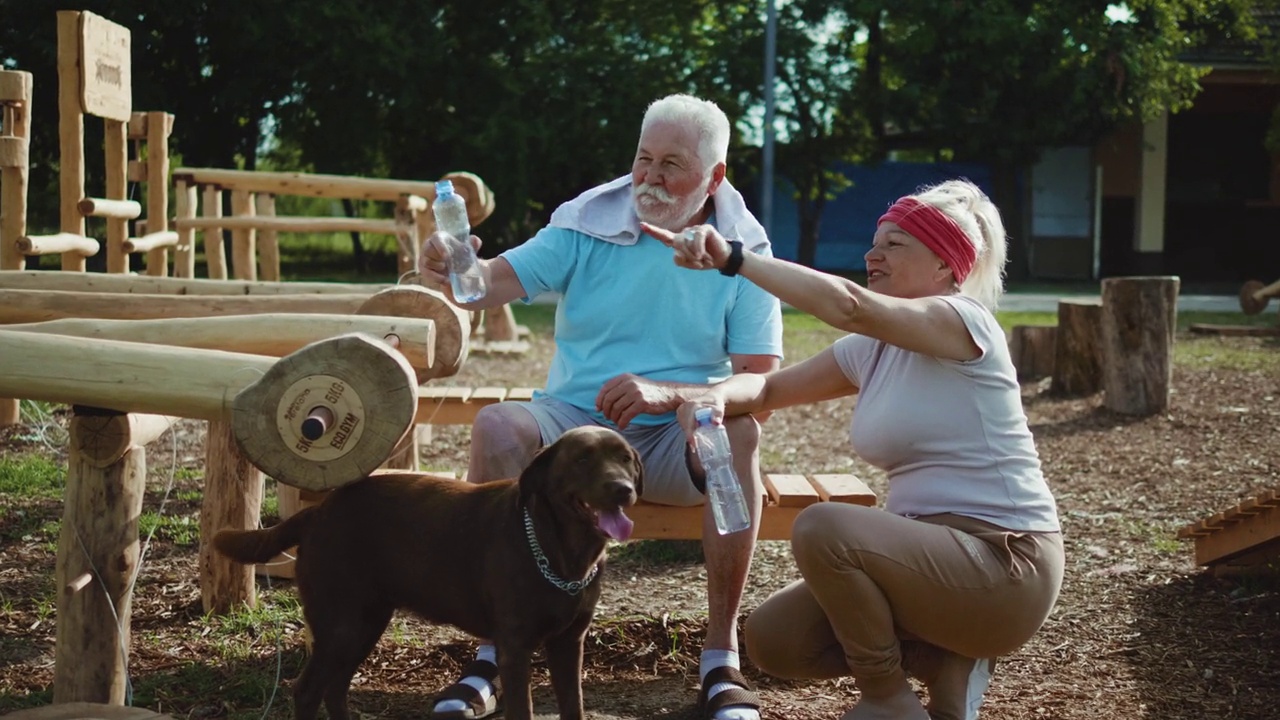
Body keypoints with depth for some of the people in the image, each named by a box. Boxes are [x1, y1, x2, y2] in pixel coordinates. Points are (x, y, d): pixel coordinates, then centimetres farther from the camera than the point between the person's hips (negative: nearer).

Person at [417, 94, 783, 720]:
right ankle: (492, 655, -25)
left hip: (678, 439, -1)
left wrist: (669, 394, -28)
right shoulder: (588, 225, 1)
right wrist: (454, 271, -38)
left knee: (738, 431, -34)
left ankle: (720, 658, -25)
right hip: (574, 420, 1)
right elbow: (499, 281, -13)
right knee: (497, 426, -30)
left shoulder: (745, 254, -2)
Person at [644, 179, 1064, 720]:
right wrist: (715, 397, -14)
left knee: (823, 528, -30)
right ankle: (946, 661, 10)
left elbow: (847, 304, -31)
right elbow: (769, 388, 10)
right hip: (934, 553, 9)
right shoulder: (872, 348, 11)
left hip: (1006, 564, -9)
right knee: (771, 639, 1)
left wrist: (733, 259, -33)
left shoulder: (965, 321, -14)